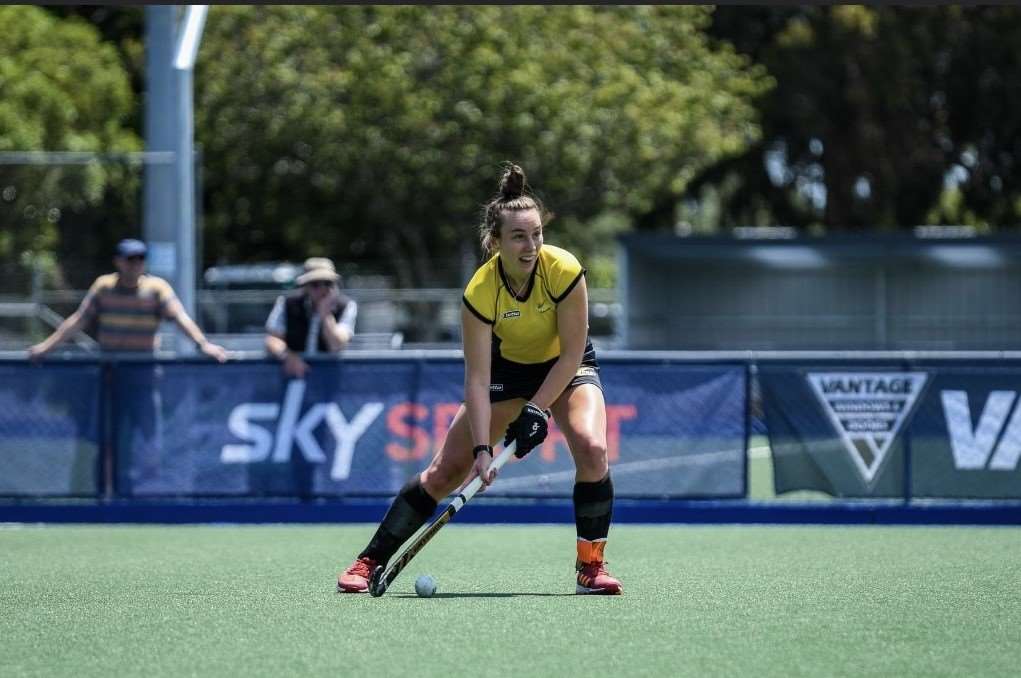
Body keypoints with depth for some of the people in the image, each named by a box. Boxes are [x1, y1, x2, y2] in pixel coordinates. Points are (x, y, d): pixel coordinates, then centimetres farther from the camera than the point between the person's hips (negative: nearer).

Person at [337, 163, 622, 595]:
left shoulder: (563, 271, -30)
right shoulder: (481, 292, -29)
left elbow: (572, 352, -21)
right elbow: (477, 380, -27)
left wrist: (536, 410, -26)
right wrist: (482, 449, -34)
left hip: (567, 369, 0)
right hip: (507, 369, 0)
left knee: (591, 448, -28)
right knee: (446, 470, -5)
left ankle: (591, 566, -14)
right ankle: (371, 562, 5)